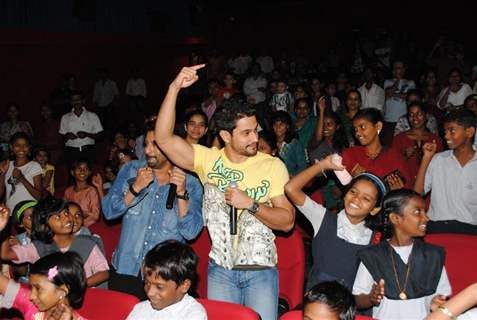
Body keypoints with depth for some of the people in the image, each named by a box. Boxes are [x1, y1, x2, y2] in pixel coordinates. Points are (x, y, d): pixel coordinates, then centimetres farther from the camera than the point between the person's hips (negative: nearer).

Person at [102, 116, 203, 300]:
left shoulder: (190, 184, -2)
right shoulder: (131, 170, 4)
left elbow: (191, 232, -9)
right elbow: (108, 211, -2)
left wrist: (181, 193, -19)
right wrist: (135, 188, -16)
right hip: (125, 271, 2)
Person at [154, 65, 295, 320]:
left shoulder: (272, 166, -4)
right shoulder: (209, 160, -2)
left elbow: (287, 220, -6)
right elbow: (163, 138, -13)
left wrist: (250, 204, -19)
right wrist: (174, 88, -19)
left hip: (261, 270, -1)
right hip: (220, 269, 1)